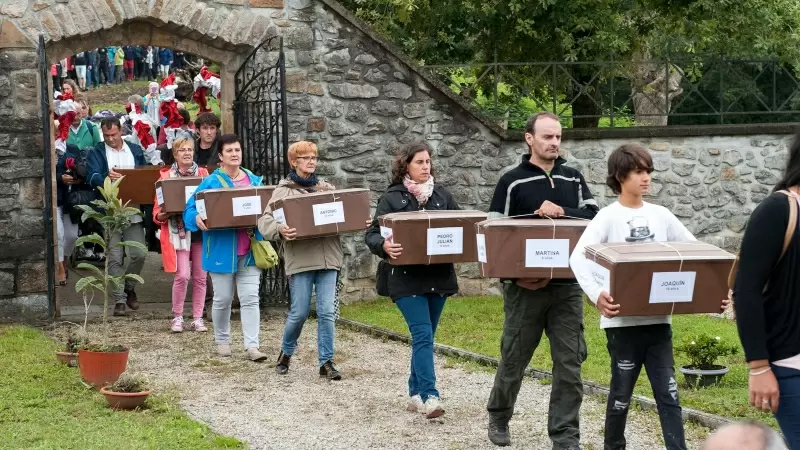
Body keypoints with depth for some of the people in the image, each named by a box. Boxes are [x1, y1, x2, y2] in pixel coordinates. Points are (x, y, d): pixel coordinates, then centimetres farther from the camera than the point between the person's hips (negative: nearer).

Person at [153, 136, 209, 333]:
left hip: (201, 230, 3)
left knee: (200, 276, 5)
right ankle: (177, 317, 5)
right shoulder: (166, 176, 1)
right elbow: (158, 212, 2)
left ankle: (197, 318, 15)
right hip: (178, 231, -3)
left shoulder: (203, 174, 8)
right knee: (182, 275, -11)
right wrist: (164, 214, -20)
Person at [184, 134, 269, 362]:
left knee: (250, 298, -3)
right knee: (223, 298, 8)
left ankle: (252, 346, -3)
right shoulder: (210, 182, -3)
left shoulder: (254, 180, 9)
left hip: (249, 251, 3)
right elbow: (190, 208, -5)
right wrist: (198, 218, -26)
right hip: (222, 250, -2)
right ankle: (222, 341, 25)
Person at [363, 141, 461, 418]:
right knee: (423, 335, -13)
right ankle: (430, 396, -16)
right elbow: (372, 234, -6)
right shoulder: (392, 198, -2)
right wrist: (384, 245, -27)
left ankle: (416, 392, 22)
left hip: (438, 275, 4)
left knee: (426, 336, 11)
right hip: (407, 278, -4)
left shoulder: (442, 195, 9)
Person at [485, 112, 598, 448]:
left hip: (567, 286, 3)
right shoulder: (512, 182, -3)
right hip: (525, 286, -3)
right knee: (514, 358, 10)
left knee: (569, 364, -1)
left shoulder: (573, 179, 9)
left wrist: (561, 213, -14)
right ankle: (498, 417, 35)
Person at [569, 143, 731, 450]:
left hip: (658, 319, 4)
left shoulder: (660, 215, 8)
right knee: (622, 393, 8)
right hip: (623, 320, -4)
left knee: (668, 394, 1)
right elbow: (578, 257, -19)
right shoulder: (608, 217, -6)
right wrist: (596, 294, -35)